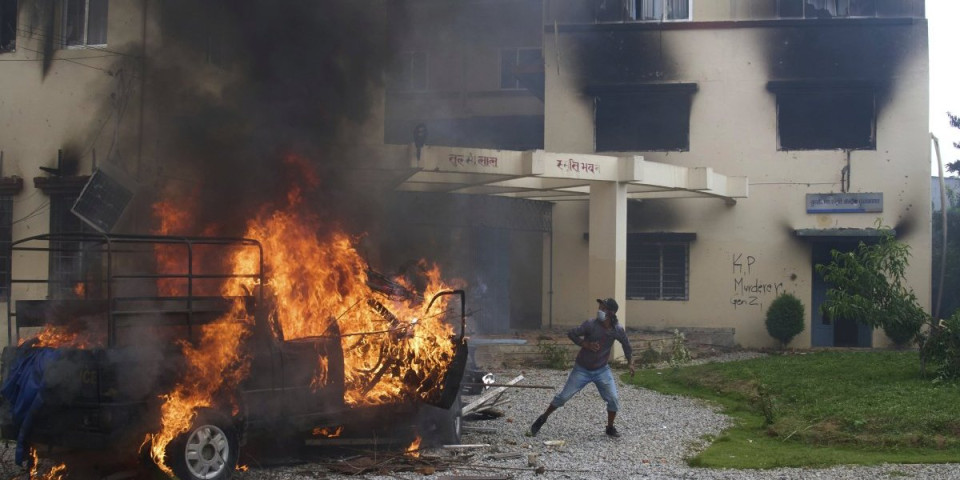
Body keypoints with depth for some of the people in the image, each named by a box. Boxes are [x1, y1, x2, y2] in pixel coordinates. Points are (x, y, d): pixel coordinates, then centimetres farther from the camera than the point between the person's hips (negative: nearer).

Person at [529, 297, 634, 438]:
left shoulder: (618, 330, -12)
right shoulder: (591, 324, -22)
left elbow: (626, 343, 8)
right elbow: (571, 334, -16)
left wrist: (630, 362, 3)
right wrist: (586, 344, -27)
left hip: (602, 370, 2)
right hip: (582, 370, -2)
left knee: (614, 399, -6)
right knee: (563, 396, 0)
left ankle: (610, 428, 16)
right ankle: (542, 418, 19)